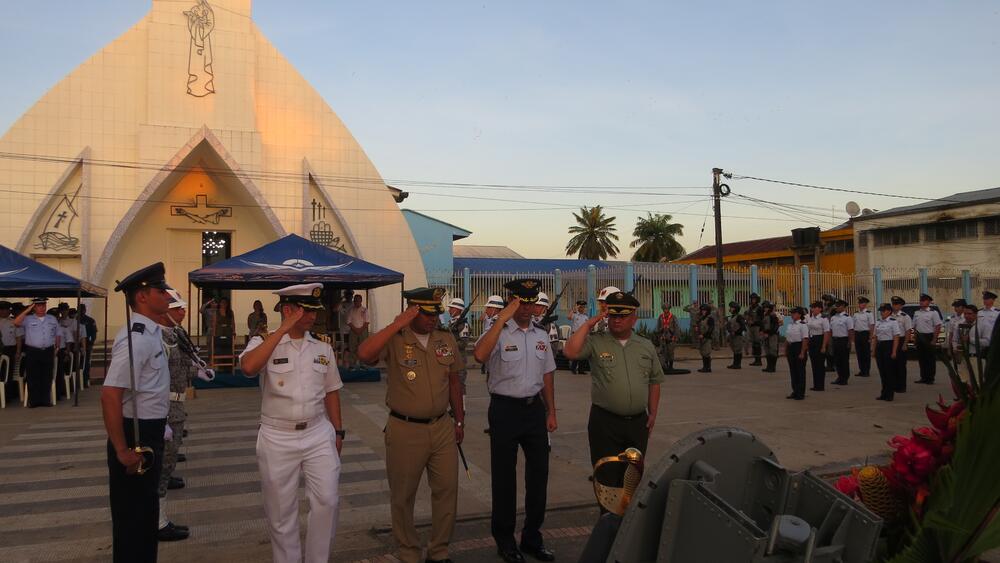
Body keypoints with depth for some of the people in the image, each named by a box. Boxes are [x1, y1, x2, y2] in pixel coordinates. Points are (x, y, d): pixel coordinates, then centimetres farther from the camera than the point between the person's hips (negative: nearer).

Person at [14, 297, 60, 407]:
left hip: (48, 351, 2)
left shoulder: (52, 319, 12)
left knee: (47, 377, 5)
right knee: (33, 378, 0)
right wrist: (28, 310, -14)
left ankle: (46, 400, 11)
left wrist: (56, 348, 11)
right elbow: (16, 323, -18)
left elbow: (58, 335, 17)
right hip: (32, 352, -2)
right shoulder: (28, 319, 2)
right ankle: (33, 401, 6)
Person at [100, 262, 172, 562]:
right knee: (132, 514, 6)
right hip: (136, 435, -9)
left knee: (146, 508, 23)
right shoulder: (136, 338, -24)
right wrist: (122, 450, -24)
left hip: (150, 433, 9)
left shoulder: (150, 333, 7)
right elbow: (110, 395, -29)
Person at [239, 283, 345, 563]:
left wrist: (338, 431, 11)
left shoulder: (323, 348, 5)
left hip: (318, 434, 3)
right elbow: (248, 367, -28)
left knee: (327, 501, 0)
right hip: (278, 439, -2)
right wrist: (283, 329, -25)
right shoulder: (264, 343, -6)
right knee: (280, 511, 10)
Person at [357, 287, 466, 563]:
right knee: (403, 496, 10)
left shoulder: (447, 339, 3)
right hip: (405, 430, -4)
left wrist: (459, 421, 14)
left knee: (447, 490, 10)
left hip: (442, 427, 4)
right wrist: (398, 324, -29)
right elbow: (364, 354, -31)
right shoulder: (394, 339, -11)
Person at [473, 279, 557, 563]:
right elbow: (480, 355, -32)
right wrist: (502, 318, -31)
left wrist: (551, 412, 13)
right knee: (504, 476, 7)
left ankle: (532, 538, 31)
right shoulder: (498, 332, -10)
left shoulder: (541, 336, 9)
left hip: (535, 408, 5)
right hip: (505, 409, -5)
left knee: (539, 473, 13)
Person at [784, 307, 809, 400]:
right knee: (792, 370, 11)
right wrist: (786, 350, 14)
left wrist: (802, 352, -18)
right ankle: (795, 391, 20)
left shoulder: (803, 325, -10)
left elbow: (805, 339, -14)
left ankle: (801, 393, 8)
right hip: (791, 347, 8)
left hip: (799, 346, -8)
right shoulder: (790, 325, 12)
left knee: (800, 371, 0)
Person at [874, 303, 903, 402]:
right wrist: (874, 350, 13)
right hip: (880, 346, 7)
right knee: (882, 371, 9)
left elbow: (896, 337, -11)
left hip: (889, 346, -6)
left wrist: (894, 351, -16)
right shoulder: (878, 322, 12)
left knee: (889, 371, -2)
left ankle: (889, 394, 7)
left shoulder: (893, 321, -8)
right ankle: (884, 393, 18)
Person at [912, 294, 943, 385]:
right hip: (919, 337, 6)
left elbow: (938, 327, -10)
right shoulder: (916, 313, 10)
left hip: (929, 336, -6)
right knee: (921, 358, 9)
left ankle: (930, 378, 9)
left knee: (930, 358, 1)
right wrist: (915, 337, 9)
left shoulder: (933, 313, -7)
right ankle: (923, 377, 18)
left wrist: (934, 340, -15)